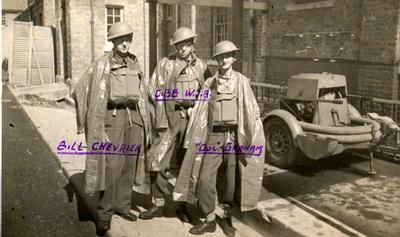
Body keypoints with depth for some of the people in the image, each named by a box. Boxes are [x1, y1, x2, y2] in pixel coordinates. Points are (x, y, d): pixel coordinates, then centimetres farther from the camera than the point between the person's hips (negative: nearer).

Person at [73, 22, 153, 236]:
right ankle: (104, 214, 1)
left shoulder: (134, 63, 13)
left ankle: (122, 205, 24)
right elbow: (80, 90, -1)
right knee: (111, 166, -9)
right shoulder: (102, 64, -2)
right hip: (113, 118, -5)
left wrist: (145, 122, 15)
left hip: (134, 118, 5)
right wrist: (92, 119, -4)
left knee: (130, 164, 9)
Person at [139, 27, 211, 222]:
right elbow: (155, 92, 1)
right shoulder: (165, 63, 5)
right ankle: (158, 204, 13)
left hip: (193, 118, 1)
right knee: (160, 161, -2)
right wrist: (160, 120, -7)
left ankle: (183, 205, 21)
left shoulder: (201, 66, 10)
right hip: (170, 118, -1)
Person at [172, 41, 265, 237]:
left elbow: (252, 110, 0)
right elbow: (200, 113, 9)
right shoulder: (210, 83, 9)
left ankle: (227, 218, 26)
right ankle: (210, 220, 13)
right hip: (214, 135, 2)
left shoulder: (241, 81, 4)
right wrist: (195, 140, 5)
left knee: (230, 179, 7)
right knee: (204, 178, -3)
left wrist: (250, 139, -8)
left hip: (234, 135, -1)